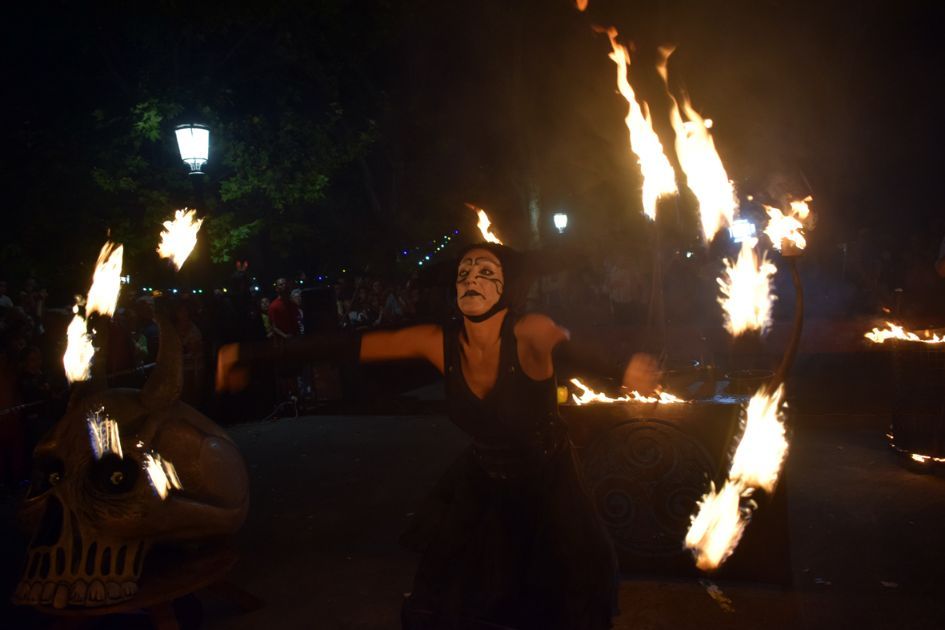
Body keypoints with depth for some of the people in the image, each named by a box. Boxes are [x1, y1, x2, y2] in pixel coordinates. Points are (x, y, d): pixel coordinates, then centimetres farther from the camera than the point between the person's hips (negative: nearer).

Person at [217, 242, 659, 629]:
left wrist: (628, 365, -65)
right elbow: (351, 346, -17)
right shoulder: (439, 342, -17)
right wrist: (252, 355, -15)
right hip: (483, 487, 3)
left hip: (547, 488, -3)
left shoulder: (530, 333, -25)